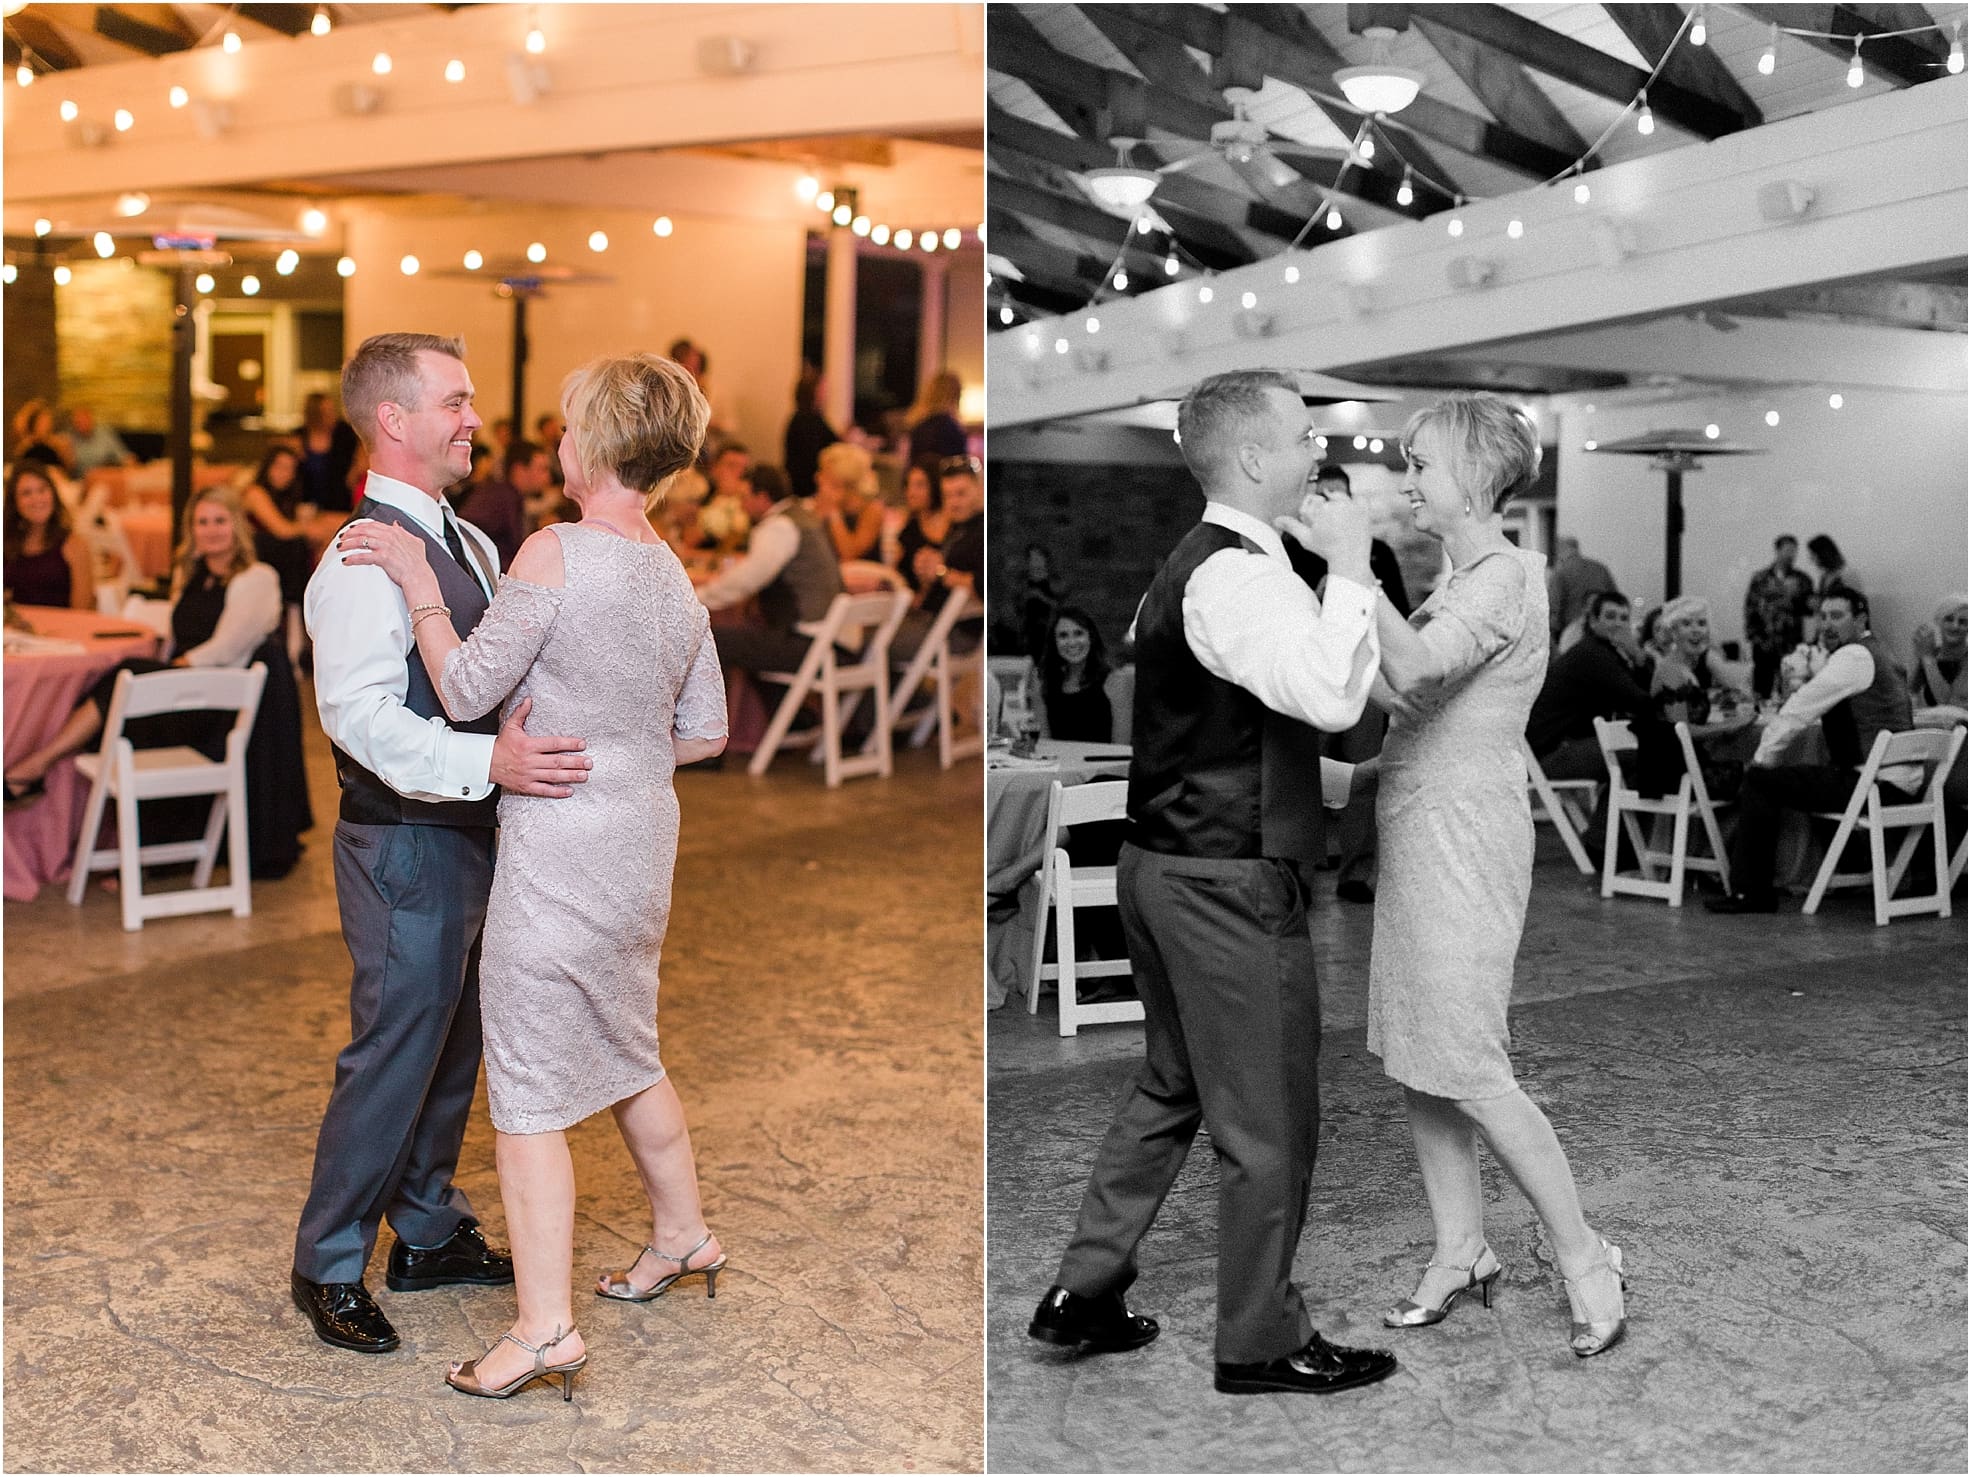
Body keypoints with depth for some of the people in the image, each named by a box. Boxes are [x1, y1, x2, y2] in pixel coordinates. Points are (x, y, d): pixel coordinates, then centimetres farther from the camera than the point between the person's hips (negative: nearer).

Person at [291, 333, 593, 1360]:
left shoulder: (465, 544, 12)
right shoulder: (364, 560, -19)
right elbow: (364, 716, -29)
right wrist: (490, 762, -39)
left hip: (466, 835, 9)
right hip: (406, 847, -9)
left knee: (452, 1046, 19)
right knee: (392, 1057, 1)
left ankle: (429, 1235, 35)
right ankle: (328, 1267, 19)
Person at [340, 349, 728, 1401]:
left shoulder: (556, 552, -17)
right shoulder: (674, 575, 8)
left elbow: (466, 690, -16)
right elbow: (707, 732, 12)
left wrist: (417, 579, -7)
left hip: (558, 850, -8)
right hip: (640, 847, 8)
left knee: (529, 1085, 0)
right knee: (624, 1051, 25)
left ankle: (544, 1328, 4)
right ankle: (682, 1235, 40)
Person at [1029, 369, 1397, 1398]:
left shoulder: (1196, 566, 14)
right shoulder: (1235, 577, -20)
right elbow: (1333, 696, -33)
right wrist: (1347, 565, -21)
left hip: (1164, 868, 10)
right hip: (1229, 885, -10)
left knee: (1173, 1087, 21)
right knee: (1266, 1121, 5)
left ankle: (1083, 1292, 28)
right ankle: (1261, 1342, 20)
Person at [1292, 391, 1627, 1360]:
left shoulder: (1505, 576, -14)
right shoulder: (1460, 583, 16)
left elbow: (1413, 669, -30)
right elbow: (1400, 695, 13)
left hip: (1462, 835, -9)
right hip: (1418, 833, 9)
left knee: (1468, 1069, -6)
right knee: (1414, 1060, 11)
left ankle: (1584, 1256, 8)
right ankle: (1460, 1253, 22)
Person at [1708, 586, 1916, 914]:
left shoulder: (1853, 656, -11)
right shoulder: (1874, 653, 21)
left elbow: (1798, 711, -13)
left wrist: (1764, 759, -3)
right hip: (1899, 780, 10)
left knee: (1760, 782, -9)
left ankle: (1750, 892, -6)